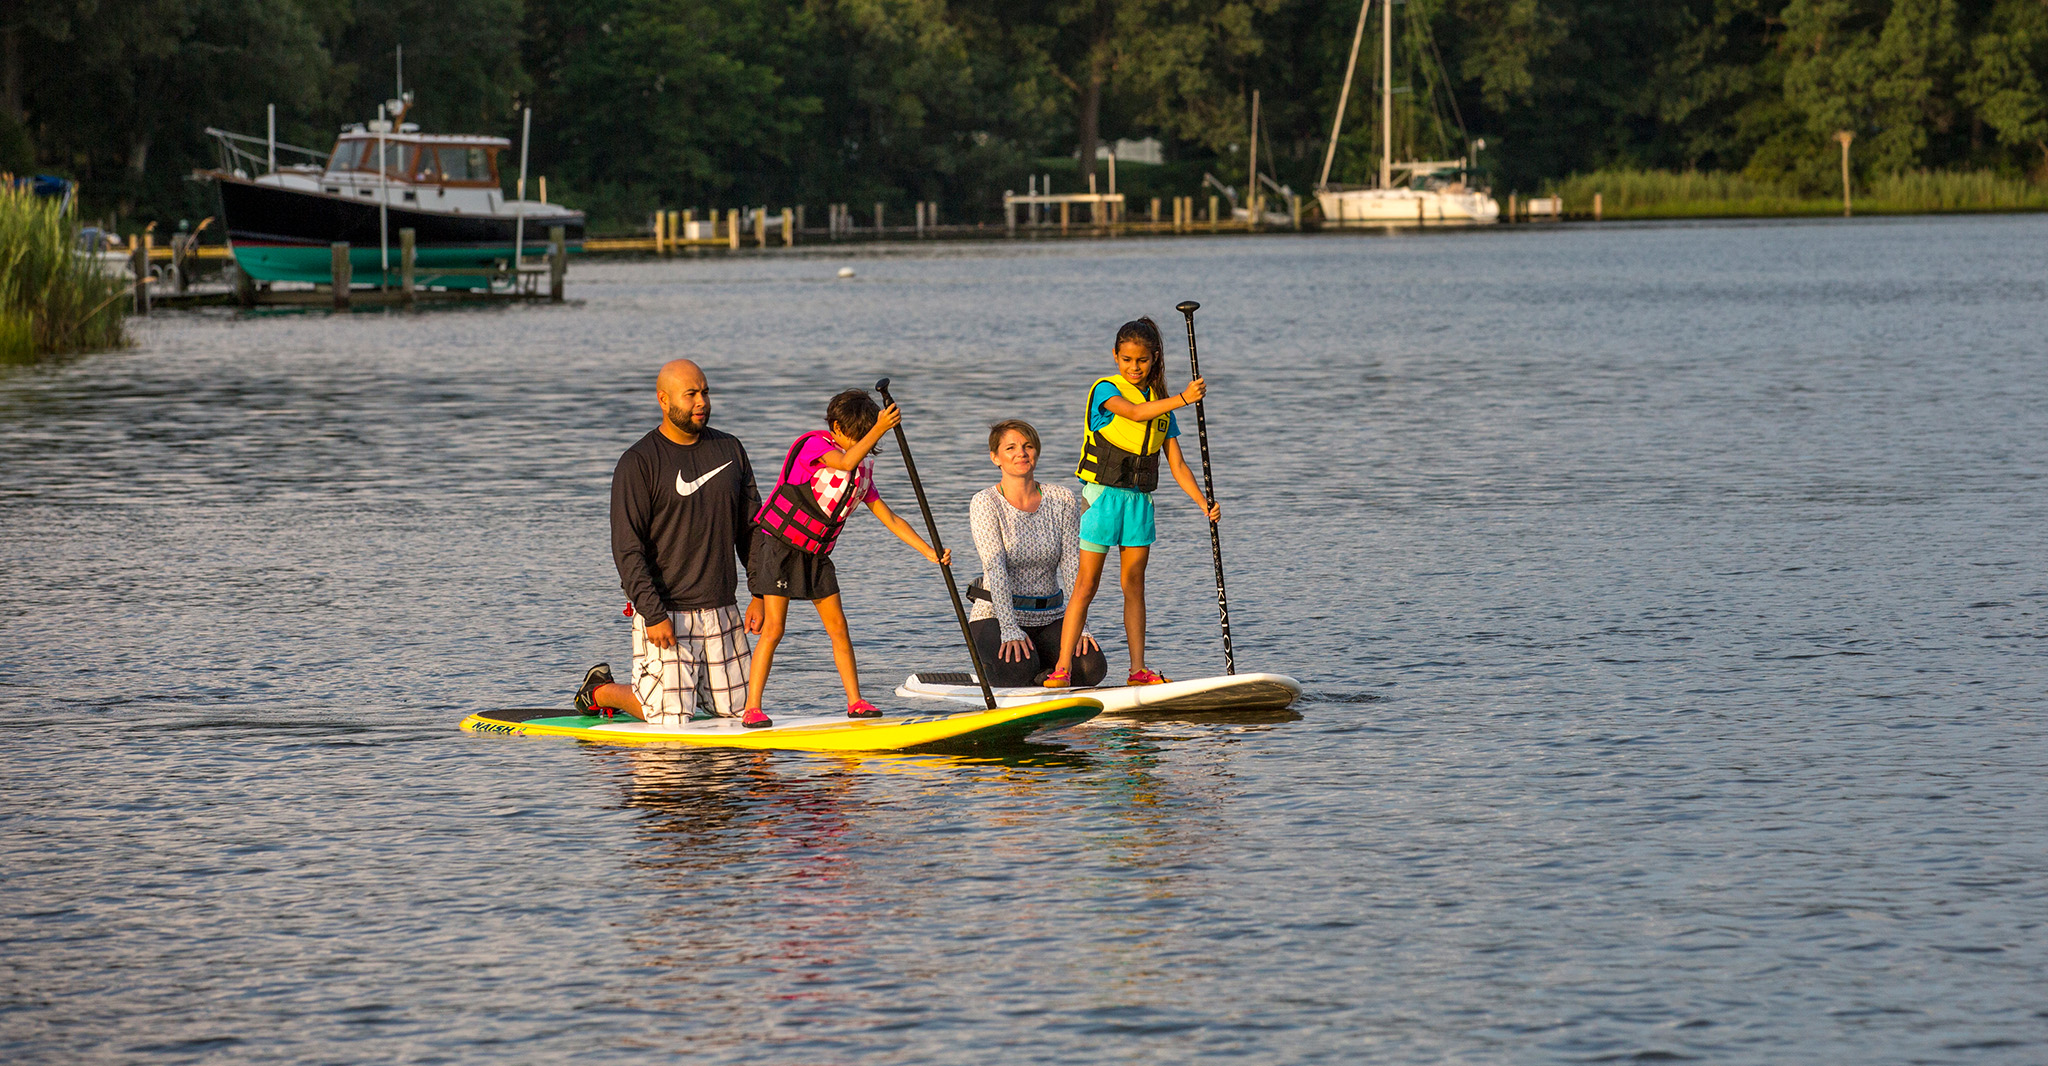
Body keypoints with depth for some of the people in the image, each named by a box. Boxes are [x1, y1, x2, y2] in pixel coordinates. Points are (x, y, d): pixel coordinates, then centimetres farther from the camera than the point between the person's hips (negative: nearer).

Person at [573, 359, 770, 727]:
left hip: (722, 611, 6)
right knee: (671, 718, -6)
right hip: (667, 612, -6)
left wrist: (760, 594, 5)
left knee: (736, 708, 7)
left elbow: (752, 527, 13)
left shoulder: (729, 450, 8)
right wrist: (653, 614, -19)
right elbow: (627, 549, -13)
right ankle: (601, 690, 20)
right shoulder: (638, 463, -10)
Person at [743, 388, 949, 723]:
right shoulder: (814, 444, -13)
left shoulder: (863, 470, 6)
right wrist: (880, 429, -44)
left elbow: (890, 519, 7)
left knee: (838, 627, 3)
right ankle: (752, 708, -9)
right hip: (778, 545, -7)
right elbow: (845, 462, -35)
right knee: (773, 628, -11)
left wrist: (931, 553, -1)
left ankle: (855, 702, 9)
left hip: (816, 555, 7)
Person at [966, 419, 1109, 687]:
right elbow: (995, 567, -18)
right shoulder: (986, 503, -8)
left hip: (1050, 617, 3)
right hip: (995, 617, -3)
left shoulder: (1063, 501, 2)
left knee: (1092, 668, -22)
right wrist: (1010, 630, -28)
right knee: (1019, 669, -32)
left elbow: (1072, 566, -3)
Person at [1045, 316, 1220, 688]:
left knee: (1134, 585, 6)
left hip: (1140, 501, 5)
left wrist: (1204, 503, -1)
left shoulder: (1162, 406, 12)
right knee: (1086, 585, -5)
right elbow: (1134, 412, -24)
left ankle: (1138, 669, 6)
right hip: (1104, 494, -5)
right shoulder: (1105, 390, -4)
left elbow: (1177, 465, 10)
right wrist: (1182, 399, -33)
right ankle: (1063, 668, -6)